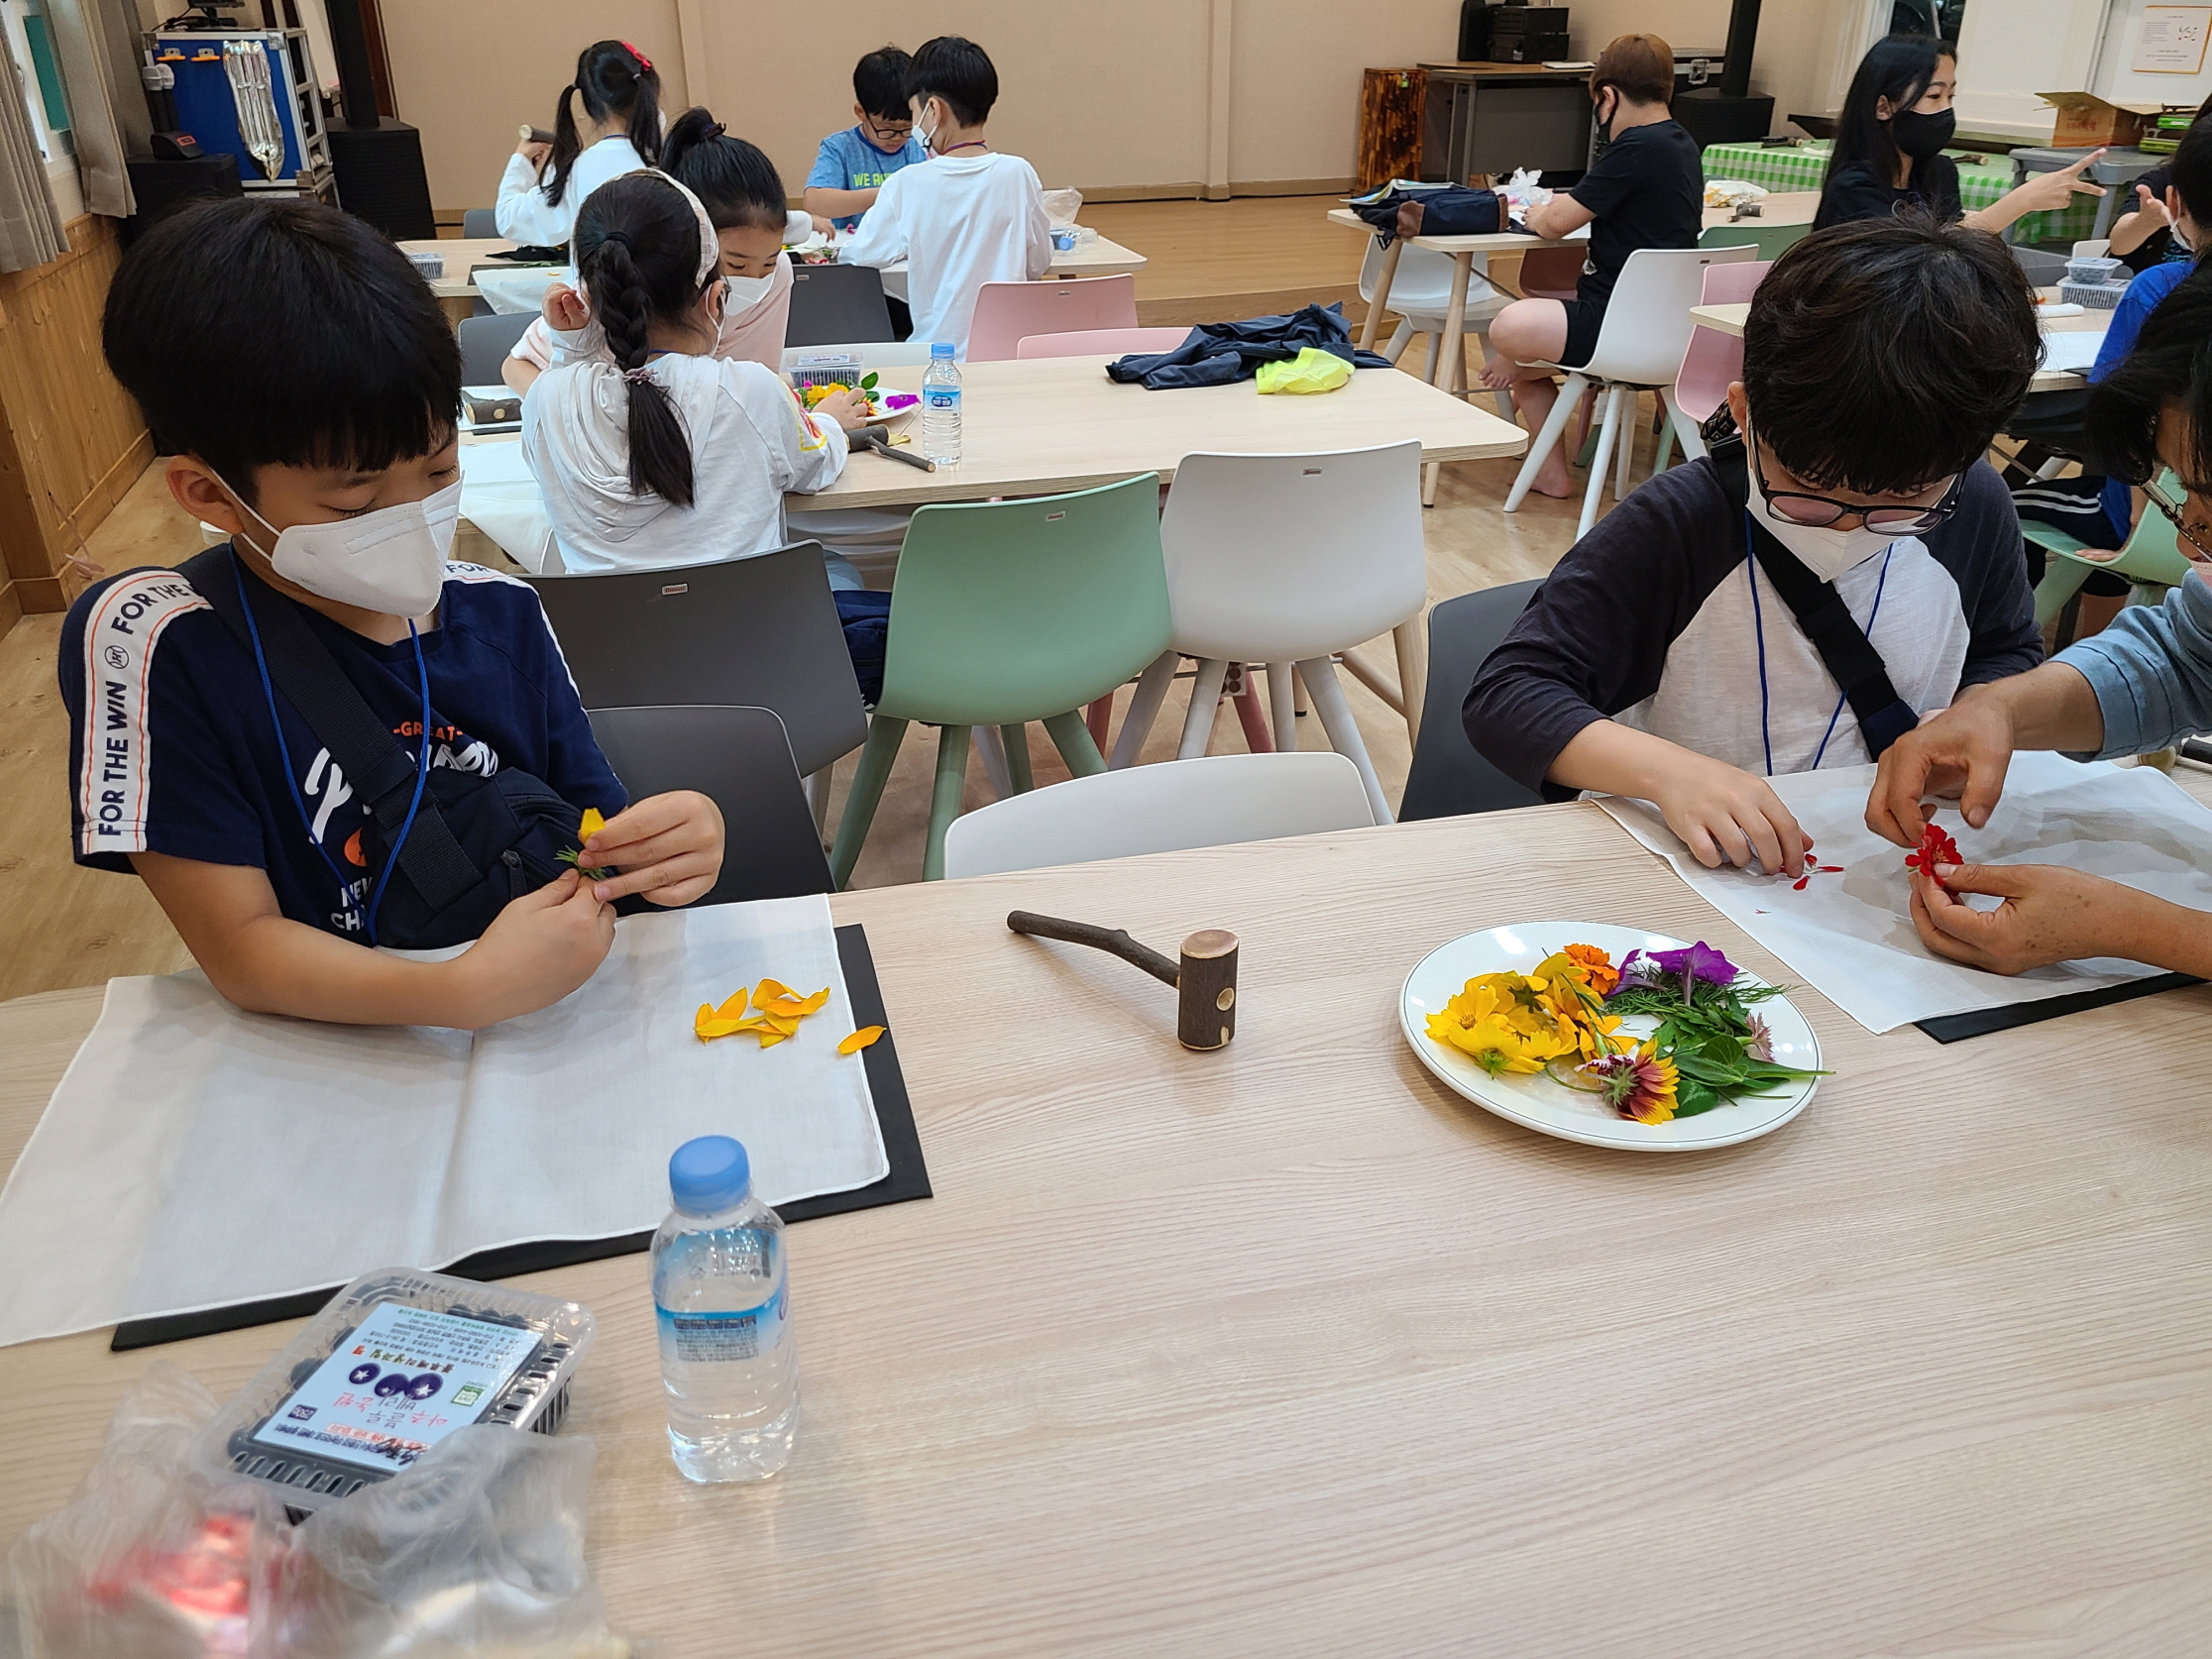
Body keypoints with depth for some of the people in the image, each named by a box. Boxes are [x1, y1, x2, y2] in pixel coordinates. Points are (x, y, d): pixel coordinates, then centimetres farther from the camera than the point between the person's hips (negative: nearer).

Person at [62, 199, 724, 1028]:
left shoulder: (502, 613, 2)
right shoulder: (154, 642, -11)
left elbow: (588, 826, 5)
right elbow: (240, 945, -12)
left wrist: (657, 850, -18)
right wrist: (465, 990, -28)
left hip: (550, 1032, 2)